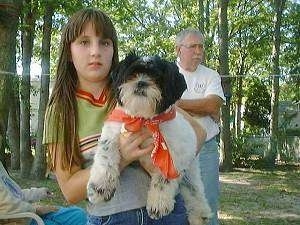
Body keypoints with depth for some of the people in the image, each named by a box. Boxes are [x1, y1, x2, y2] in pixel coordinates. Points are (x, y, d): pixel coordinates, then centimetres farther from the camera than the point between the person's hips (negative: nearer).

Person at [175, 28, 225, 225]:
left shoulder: (211, 75, 8)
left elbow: (214, 104, -10)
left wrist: (176, 102, -12)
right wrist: (204, 109, -12)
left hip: (206, 148, 2)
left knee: (207, 207, 6)